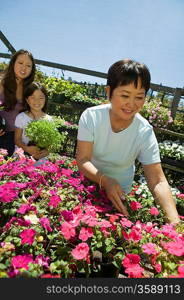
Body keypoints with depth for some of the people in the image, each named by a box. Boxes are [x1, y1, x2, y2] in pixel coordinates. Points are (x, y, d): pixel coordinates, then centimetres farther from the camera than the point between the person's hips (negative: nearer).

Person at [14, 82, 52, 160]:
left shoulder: (49, 119, 2)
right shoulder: (21, 117, -1)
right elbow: (17, 139, 1)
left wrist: (47, 151, -16)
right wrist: (27, 148, -17)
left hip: (42, 157, 0)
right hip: (23, 154, 0)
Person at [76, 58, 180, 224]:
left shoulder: (145, 132, -23)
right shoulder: (90, 116, -22)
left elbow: (158, 181, -24)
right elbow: (83, 160, -22)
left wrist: (175, 221, -38)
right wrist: (105, 180, -41)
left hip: (119, 193, 0)